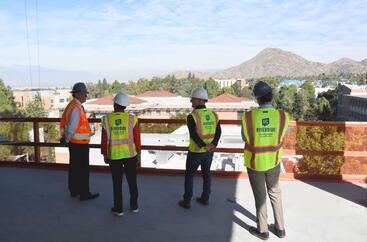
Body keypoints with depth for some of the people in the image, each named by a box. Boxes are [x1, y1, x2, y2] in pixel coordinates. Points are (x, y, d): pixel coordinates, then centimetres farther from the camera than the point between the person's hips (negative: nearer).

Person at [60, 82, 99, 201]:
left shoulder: (71, 105, 11)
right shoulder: (76, 108, -20)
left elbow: (63, 123, 14)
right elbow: (72, 126, -23)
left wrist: (65, 137, 12)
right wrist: (67, 140, -11)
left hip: (73, 142, 10)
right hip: (80, 144, -10)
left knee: (74, 167, 18)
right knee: (83, 169, 0)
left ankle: (74, 190, 30)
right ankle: (84, 194, 8)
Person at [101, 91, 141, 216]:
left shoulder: (106, 119, -8)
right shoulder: (132, 119, -9)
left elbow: (104, 140, -4)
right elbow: (137, 139, -5)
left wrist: (105, 155, 8)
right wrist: (138, 154, 7)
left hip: (114, 156, 0)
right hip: (130, 155, 1)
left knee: (117, 183, 12)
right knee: (132, 181, 15)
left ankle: (118, 208, 21)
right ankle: (134, 206, 26)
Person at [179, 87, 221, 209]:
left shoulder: (192, 116, -19)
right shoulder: (213, 115, -1)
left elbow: (193, 134, -27)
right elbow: (218, 132, -7)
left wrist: (204, 146, -23)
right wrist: (213, 145, -18)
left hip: (195, 151, -5)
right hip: (209, 152, 5)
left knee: (189, 175, 11)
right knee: (206, 173, 19)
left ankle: (187, 201, 18)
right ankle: (205, 198, 30)